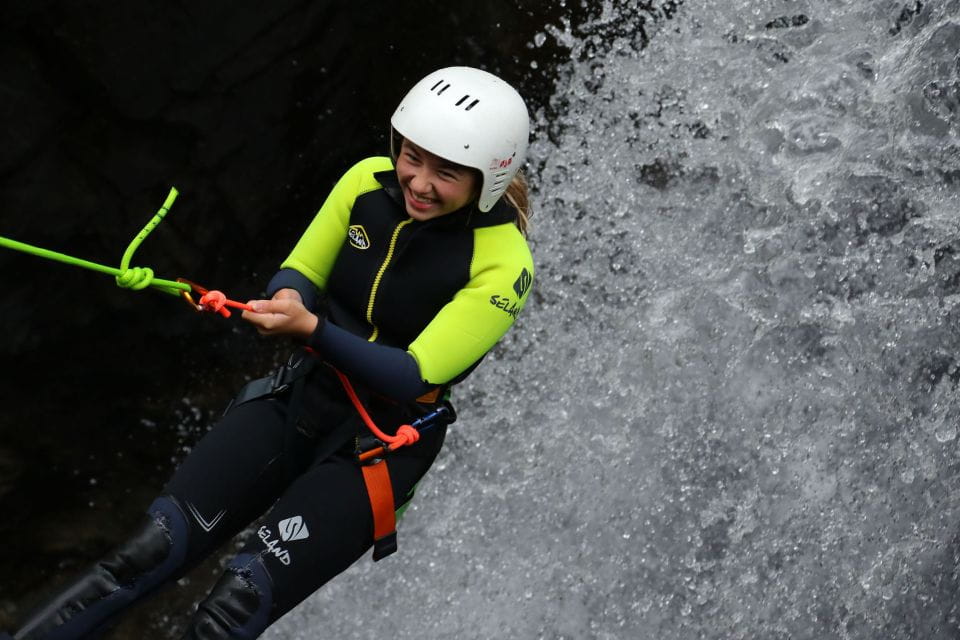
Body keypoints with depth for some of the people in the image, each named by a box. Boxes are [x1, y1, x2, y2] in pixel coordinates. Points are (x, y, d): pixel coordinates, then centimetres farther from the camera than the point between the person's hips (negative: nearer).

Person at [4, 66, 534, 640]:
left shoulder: (503, 265, -19)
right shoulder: (369, 182, -6)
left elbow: (415, 377, -22)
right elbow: (300, 273, 5)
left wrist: (312, 330, -34)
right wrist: (288, 301, -19)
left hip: (385, 441, -4)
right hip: (301, 395, 4)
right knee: (153, 552, -12)